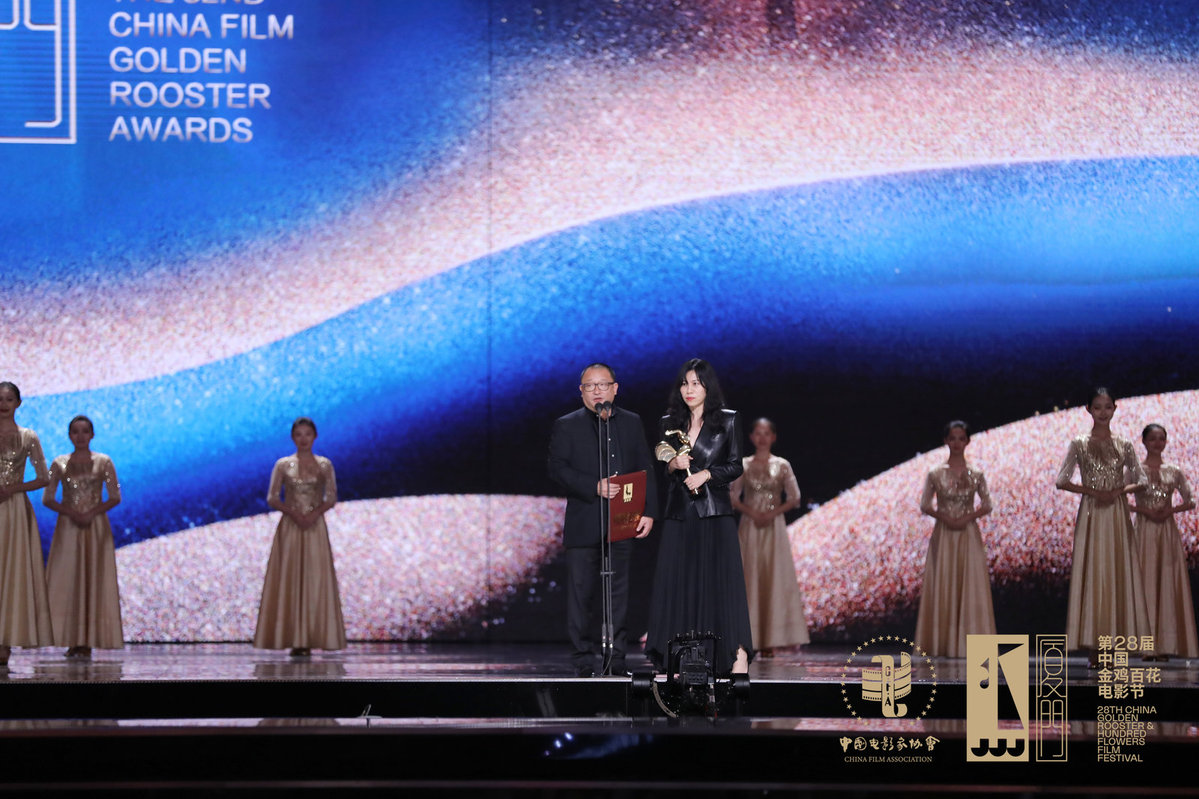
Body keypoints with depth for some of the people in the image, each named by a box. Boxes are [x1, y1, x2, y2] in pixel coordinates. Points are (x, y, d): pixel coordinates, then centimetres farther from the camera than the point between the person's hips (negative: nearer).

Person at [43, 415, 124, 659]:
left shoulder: (103, 462, 3)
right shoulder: (60, 464, 6)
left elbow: (115, 498, 2)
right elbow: (47, 499, 4)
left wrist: (92, 513, -13)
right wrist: (71, 513, -12)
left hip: (96, 527, -1)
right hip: (68, 528, 1)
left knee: (93, 580, -5)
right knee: (67, 581, -5)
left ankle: (88, 642, -4)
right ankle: (73, 642, -3)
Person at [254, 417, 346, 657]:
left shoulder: (325, 465, 6)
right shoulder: (283, 465, 5)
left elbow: (331, 498, 3)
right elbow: (272, 498, 1)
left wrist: (314, 513, -15)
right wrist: (294, 513, -14)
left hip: (315, 528, 0)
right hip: (289, 528, 0)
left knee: (314, 580, -5)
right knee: (288, 581, -5)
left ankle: (308, 639, -4)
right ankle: (293, 638, -5)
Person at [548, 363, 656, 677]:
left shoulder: (632, 423, 13)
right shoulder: (566, 426, 4)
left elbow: (645, 470, 10)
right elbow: (557, 468, -7)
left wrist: (648, 512, -1)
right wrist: (594, 487, -18)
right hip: (583, 527, -2)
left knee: (619, 593, 5)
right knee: (580, 594, -2)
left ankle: (618, 660, 9)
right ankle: (583, 662, 2)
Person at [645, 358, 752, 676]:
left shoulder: (727, 421, 4)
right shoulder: (669, 424, 12)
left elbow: (735, 467, 2)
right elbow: (659, 469, 14)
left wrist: (706, 474, -12)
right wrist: (673, 465, -6)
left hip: (715, 511, -3)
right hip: (679, 514, 3)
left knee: (722, 578, -10)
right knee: (677, 581, -2)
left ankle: (738, 653, -13)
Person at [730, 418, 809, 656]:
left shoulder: (782, 466, 5)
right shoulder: (743, 465, 6)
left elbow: (794, 498, 3)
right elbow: (732, 497, 4)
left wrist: (773, 513, -11)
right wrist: (751, 513, -11)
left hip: (774, 527, 0)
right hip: (749, 528, 0)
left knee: (774, 579, -4)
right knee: (750, 580, -4)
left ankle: (771, 640, -4)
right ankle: (751, 638, -3)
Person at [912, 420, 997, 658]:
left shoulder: (976, 475, 4)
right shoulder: (935, 474, 2)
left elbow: (986, 505, 6)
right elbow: (925, 505, 3)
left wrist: (967, 517, -11)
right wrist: (945, 517, -13)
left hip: (968, 535, 1)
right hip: (943, 536, -1)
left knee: (970, 588, -4)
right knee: (942, 587, -2)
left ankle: (967, 642, -1)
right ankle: (944, 643, 1)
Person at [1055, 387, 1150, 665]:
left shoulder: (1124, 446, 7)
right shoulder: (1080, 445, 2)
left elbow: (1141, 480, 9)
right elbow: (1062, 480, -1)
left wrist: (1119, 491, -8)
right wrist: (1092, 491, -11)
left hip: (1118, 516, 2)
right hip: (1091, 515, -2)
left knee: (1118, 575, -1)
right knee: (1091, 574, -5)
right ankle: (1092, 648, -3)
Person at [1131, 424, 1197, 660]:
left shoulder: (1174, 472, 10)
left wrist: (1171, 510, -7)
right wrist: (1145, 510, -13)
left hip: (1168, 531, 2)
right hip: (1144, 531, -2)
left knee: (1168, 584, -1)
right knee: (1146, 583, -5)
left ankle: (1166, 644, 1)